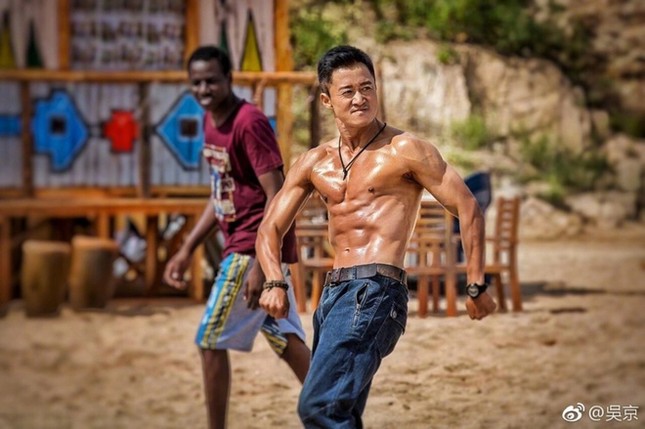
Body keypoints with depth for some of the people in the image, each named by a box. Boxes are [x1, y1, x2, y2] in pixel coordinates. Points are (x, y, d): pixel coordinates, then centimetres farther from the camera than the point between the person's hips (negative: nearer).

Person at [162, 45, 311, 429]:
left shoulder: (249, 122, -18)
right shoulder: (211, 121, 10)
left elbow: (277, 196, -21)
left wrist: (260, 264, -25)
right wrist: (187, 250, 18)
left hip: (255, 247, -9)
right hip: (242, 244, 9)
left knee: (210, 341, -5)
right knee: (287, 341, 13)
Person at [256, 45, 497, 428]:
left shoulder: (405, 150, -3)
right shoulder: (315, 163, 13)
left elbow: (467, 209, -3)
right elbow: (271, 228, 14)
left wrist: (477, 287, -4)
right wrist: (275, 283, -5)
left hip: (375, 292, -8)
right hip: (334, 293, 8)